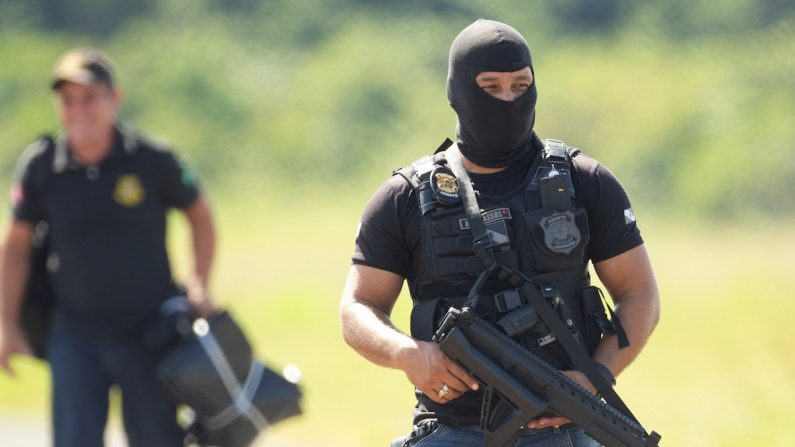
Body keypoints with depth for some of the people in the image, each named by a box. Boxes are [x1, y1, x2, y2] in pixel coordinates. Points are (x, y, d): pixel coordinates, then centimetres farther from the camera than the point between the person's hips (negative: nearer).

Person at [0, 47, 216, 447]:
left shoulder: (152, 160, -10)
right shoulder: (40, 166, -7)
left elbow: (199, 215, 7)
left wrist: (198, 287, -2)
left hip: (148, 332, -1)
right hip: (74, 335, 1)